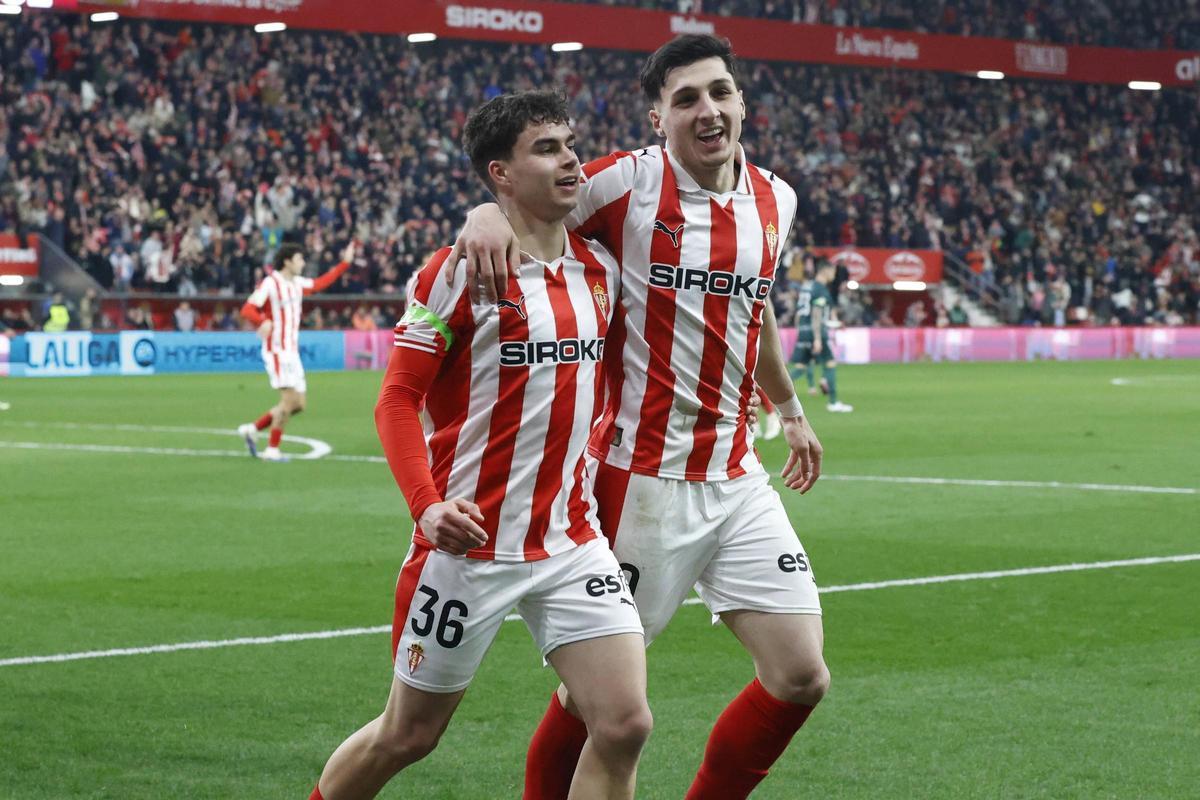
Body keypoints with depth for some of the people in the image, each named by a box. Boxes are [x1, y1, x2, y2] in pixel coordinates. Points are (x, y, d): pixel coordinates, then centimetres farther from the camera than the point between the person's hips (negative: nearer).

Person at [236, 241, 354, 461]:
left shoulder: (297, 284, 13)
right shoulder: (270, 284, -11)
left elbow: (320, 283, 29)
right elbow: (247, 309, -19)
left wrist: (345, 262, 28)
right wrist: (263, 322, -39)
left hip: (292, 352, 9)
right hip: (276, 351, -9)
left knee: (298, 404, 5)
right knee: (290, 398, -17)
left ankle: (253, 429, 16)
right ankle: (272, 449, -9)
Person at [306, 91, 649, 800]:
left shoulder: (601, 268, 7)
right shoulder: (457, 271, -10)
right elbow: (398, 399, -11)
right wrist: (426, 504, -23)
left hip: (573, 542, 5)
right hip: (471, 543, -5)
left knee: (625, 725, -10)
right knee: (408, 735, 9)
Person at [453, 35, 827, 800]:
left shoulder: (774, 199, 8)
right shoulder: (627, 181, -8)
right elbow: (527, 199, -4)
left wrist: (790, 408, 37)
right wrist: (490, 215, -28)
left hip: (737, 479, 5)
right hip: (642, 474, -5)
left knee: (801, 678, 1)